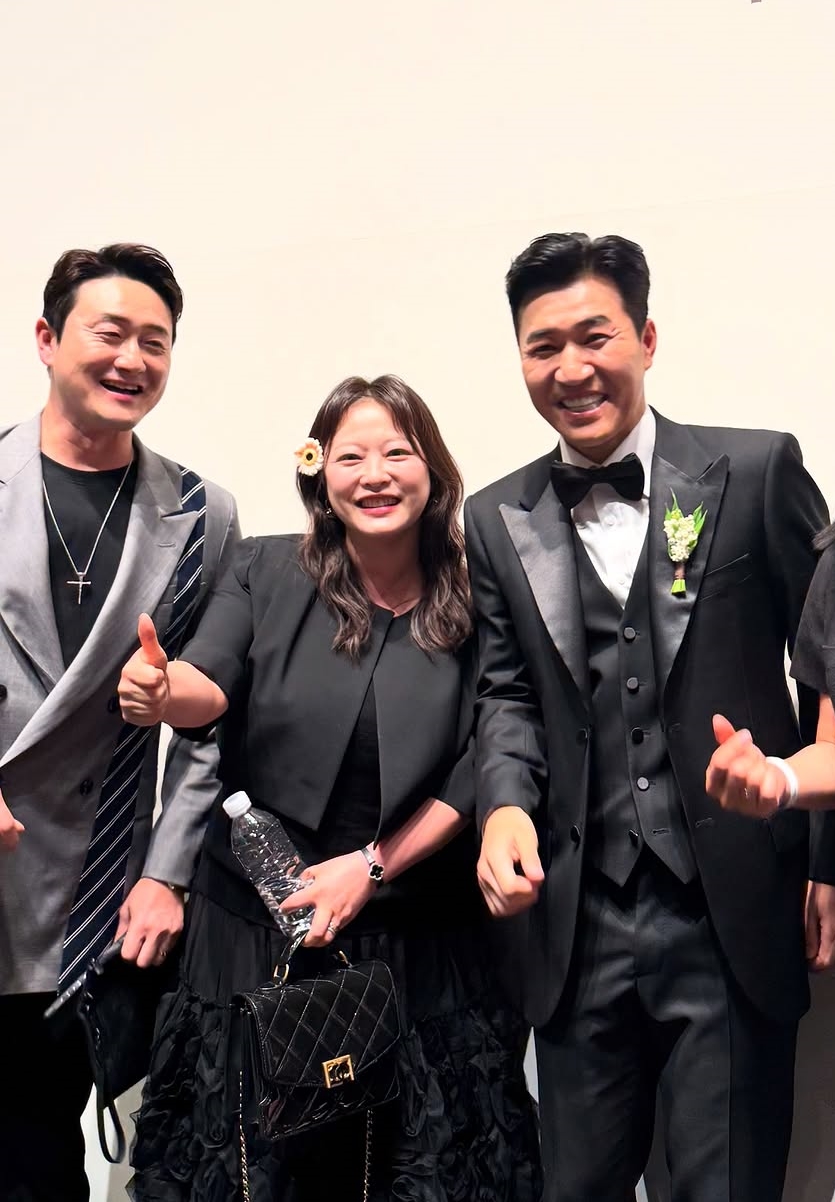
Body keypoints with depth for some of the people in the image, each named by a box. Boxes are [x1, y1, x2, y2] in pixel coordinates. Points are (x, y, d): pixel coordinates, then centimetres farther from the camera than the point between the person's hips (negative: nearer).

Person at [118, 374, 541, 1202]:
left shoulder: (472, 601, -3)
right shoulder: (267, 572, -2)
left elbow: (473, 771, -3)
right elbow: (209, 687, -13)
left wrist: (373, 866, -11)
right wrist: (159, 693, -36)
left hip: (418, 935, 0)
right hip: (256, 922, 0)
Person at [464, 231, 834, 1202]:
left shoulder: (756, 472, -2)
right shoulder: (497, 521, 8)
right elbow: (508, 694, 8)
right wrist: (505, 803, -12)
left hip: (733, 914, -2)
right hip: (576, 923, 3)